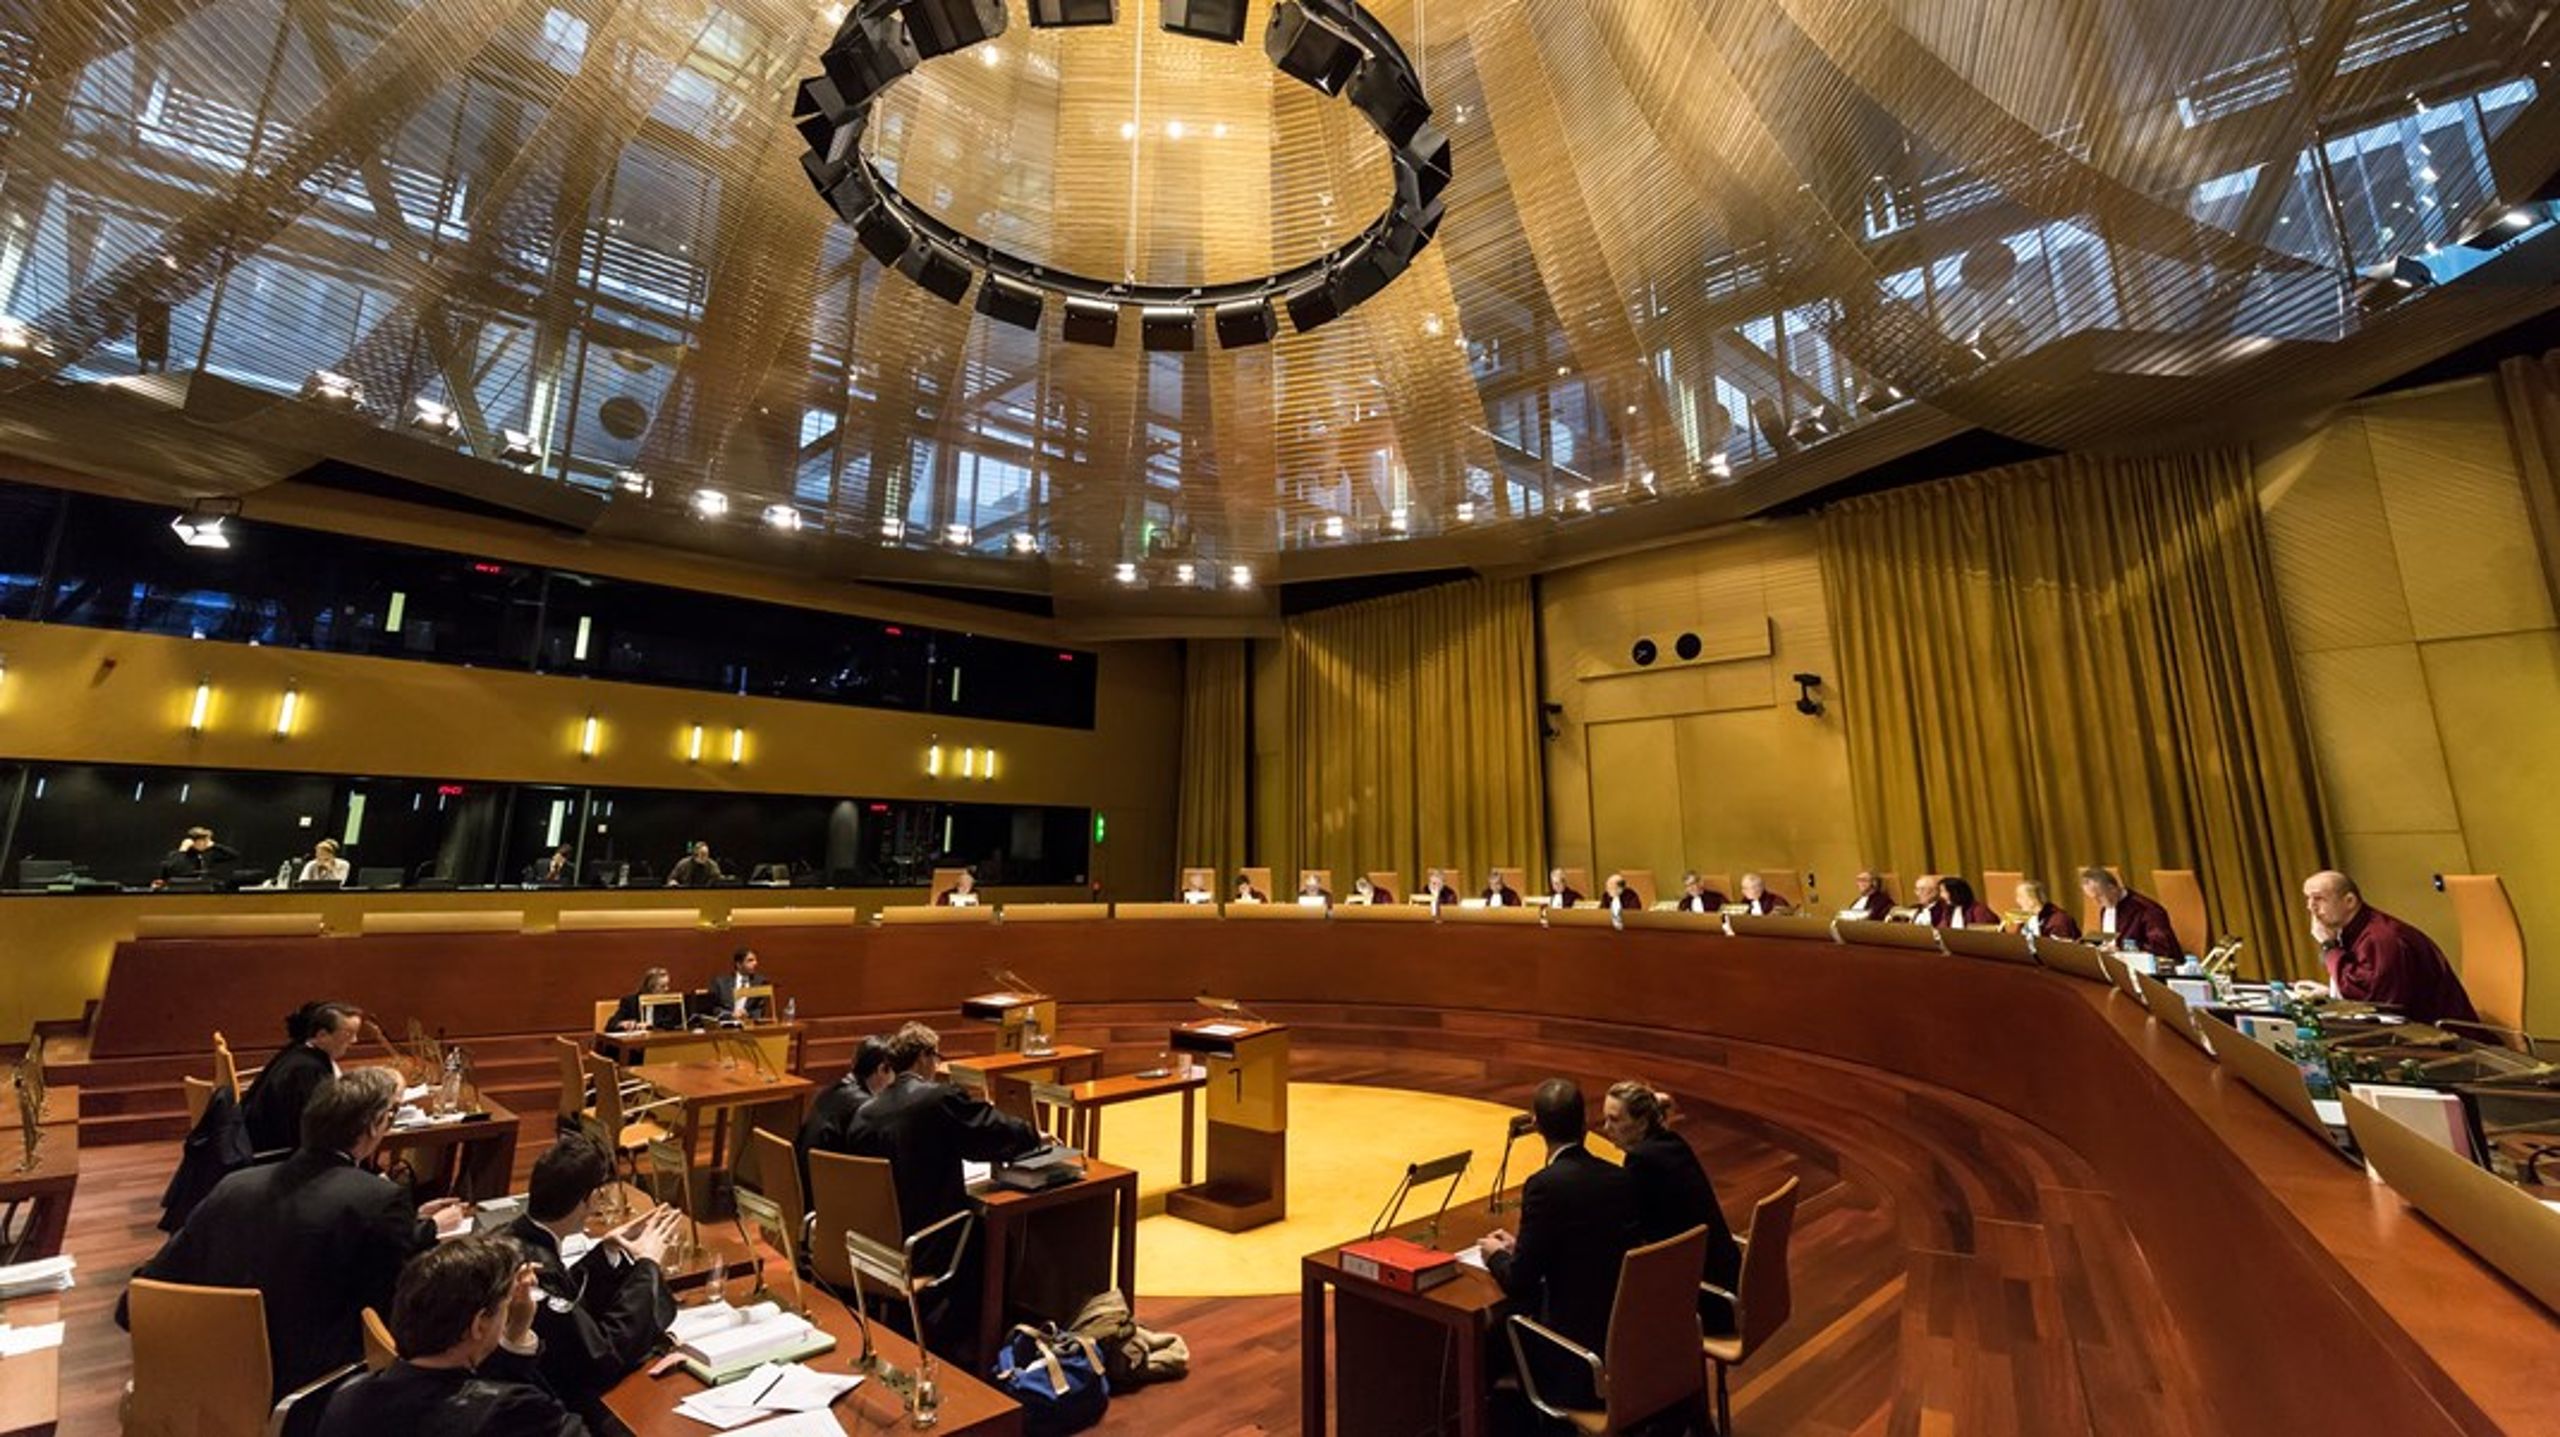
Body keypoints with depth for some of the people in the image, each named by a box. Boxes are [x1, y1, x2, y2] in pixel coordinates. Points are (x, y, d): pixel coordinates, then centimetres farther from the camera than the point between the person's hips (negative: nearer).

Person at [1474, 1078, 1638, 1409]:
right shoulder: (1621, 1178, 0)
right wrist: (1519, 1248, 17)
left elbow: (1519, 1282, -16)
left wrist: (1497, 1255, 5)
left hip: (1579, 1346, -7)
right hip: (1626, 1333, 7)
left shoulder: (1546, 1185, -21)